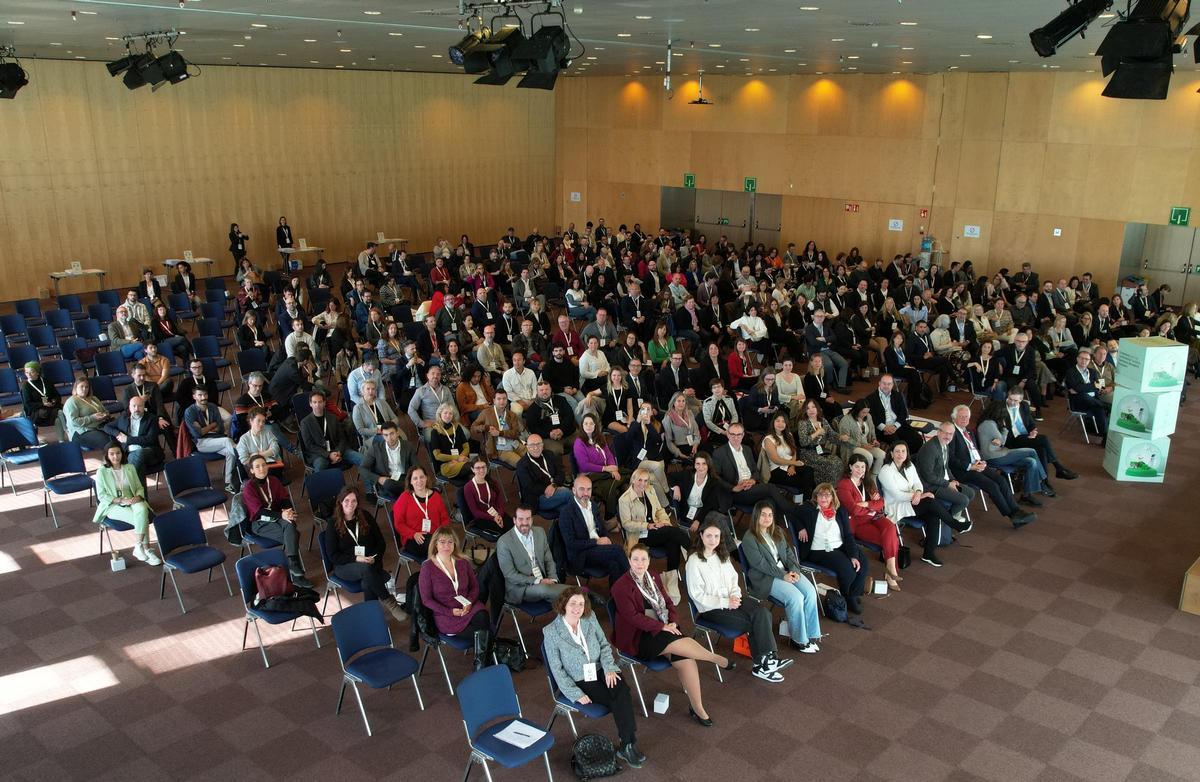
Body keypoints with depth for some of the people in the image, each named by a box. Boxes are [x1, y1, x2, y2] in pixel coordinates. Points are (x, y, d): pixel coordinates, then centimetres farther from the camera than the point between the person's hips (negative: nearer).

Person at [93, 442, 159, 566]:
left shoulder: (130, 468, 12)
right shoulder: (102, 472, 0)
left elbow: (140, 487, 13)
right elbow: (101, 495, -5)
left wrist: (138, 496, -11)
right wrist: (121, 500, -18)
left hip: (132, 501, 3)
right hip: (112, 506, -3)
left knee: (142, 510, -34)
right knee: (142, 519, -30)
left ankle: (138, 548, -25)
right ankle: (146, 550, -19)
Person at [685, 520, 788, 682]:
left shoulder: (722, 555, 10)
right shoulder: (694, 561, -12)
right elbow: (697, 595, -14)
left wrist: (735, 596, -5)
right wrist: (725, 603, -18)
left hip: (730, 601, 6)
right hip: (710, 608, -6)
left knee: (763, 612, -20)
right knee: (753, 623, -20)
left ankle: (765, 662, -19)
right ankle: (762, 664, -7)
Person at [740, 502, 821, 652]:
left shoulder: (778, 531, 15)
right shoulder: (749, 538, -8)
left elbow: (788, 551, 12)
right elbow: (759, 563, -15)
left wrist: (794, 570, -7)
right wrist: (783, 575, -18)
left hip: (786, 571, 7)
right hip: (765, 578, -6)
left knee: (810, 591, -19)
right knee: (795, 597, -27)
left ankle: (810, 635, -11)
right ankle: (798, 640, -12)